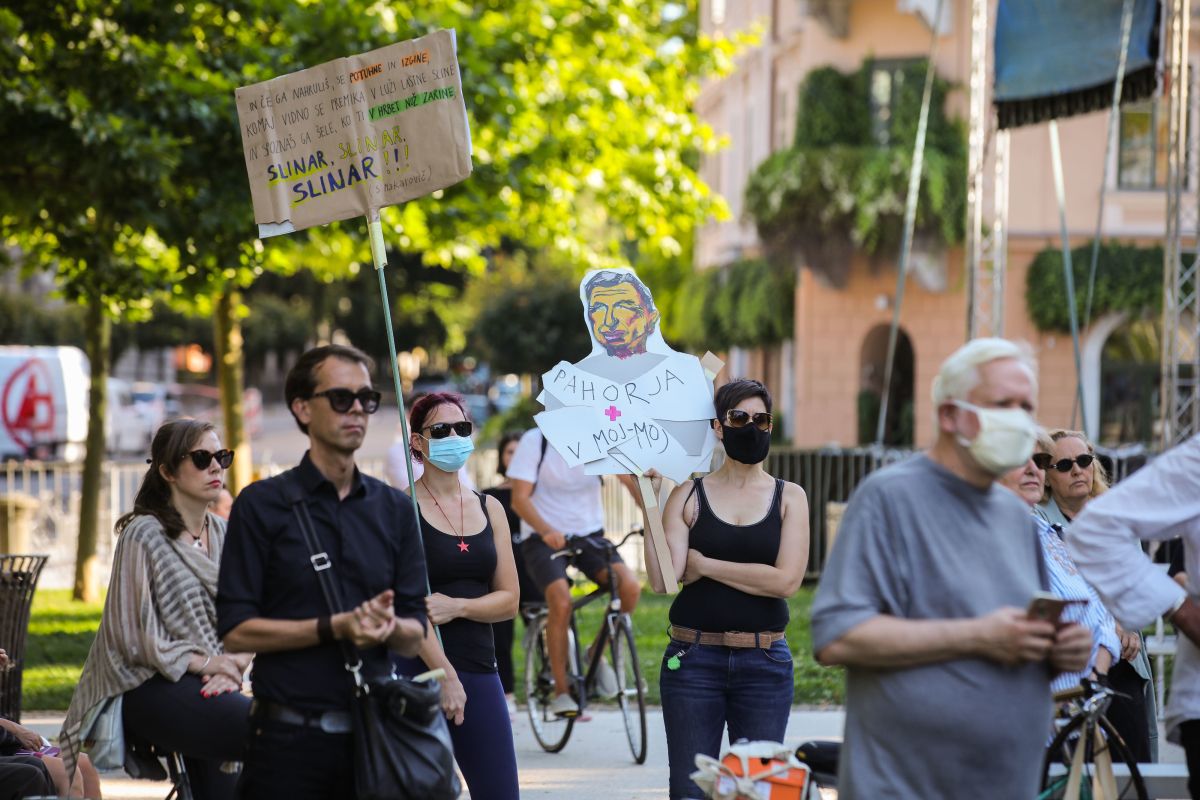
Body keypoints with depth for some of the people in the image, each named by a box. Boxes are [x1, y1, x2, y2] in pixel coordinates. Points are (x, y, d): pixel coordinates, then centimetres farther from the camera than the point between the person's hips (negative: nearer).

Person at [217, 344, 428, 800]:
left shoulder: (394, 509, 12)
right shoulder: (262, 505, 0)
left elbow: (415, 637, 10)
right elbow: (236, 630, -6)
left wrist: (389, 626, -13)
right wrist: (334, 628, -15)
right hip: (290, 739, -3)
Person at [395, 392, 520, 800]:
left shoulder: (489, 509, 12)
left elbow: (509, 600, 9)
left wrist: (456, 606, -10)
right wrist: (445, 675, -17)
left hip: (479, 669, 5)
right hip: (417, 669, -5)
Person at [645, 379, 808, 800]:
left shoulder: (789, 497, 4)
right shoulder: (688, 495, 3)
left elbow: (786, 580, -10)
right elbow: (661, 580, -8)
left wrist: (703, 564, -8)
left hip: (764, 664, 0)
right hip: (694, 660, 0)